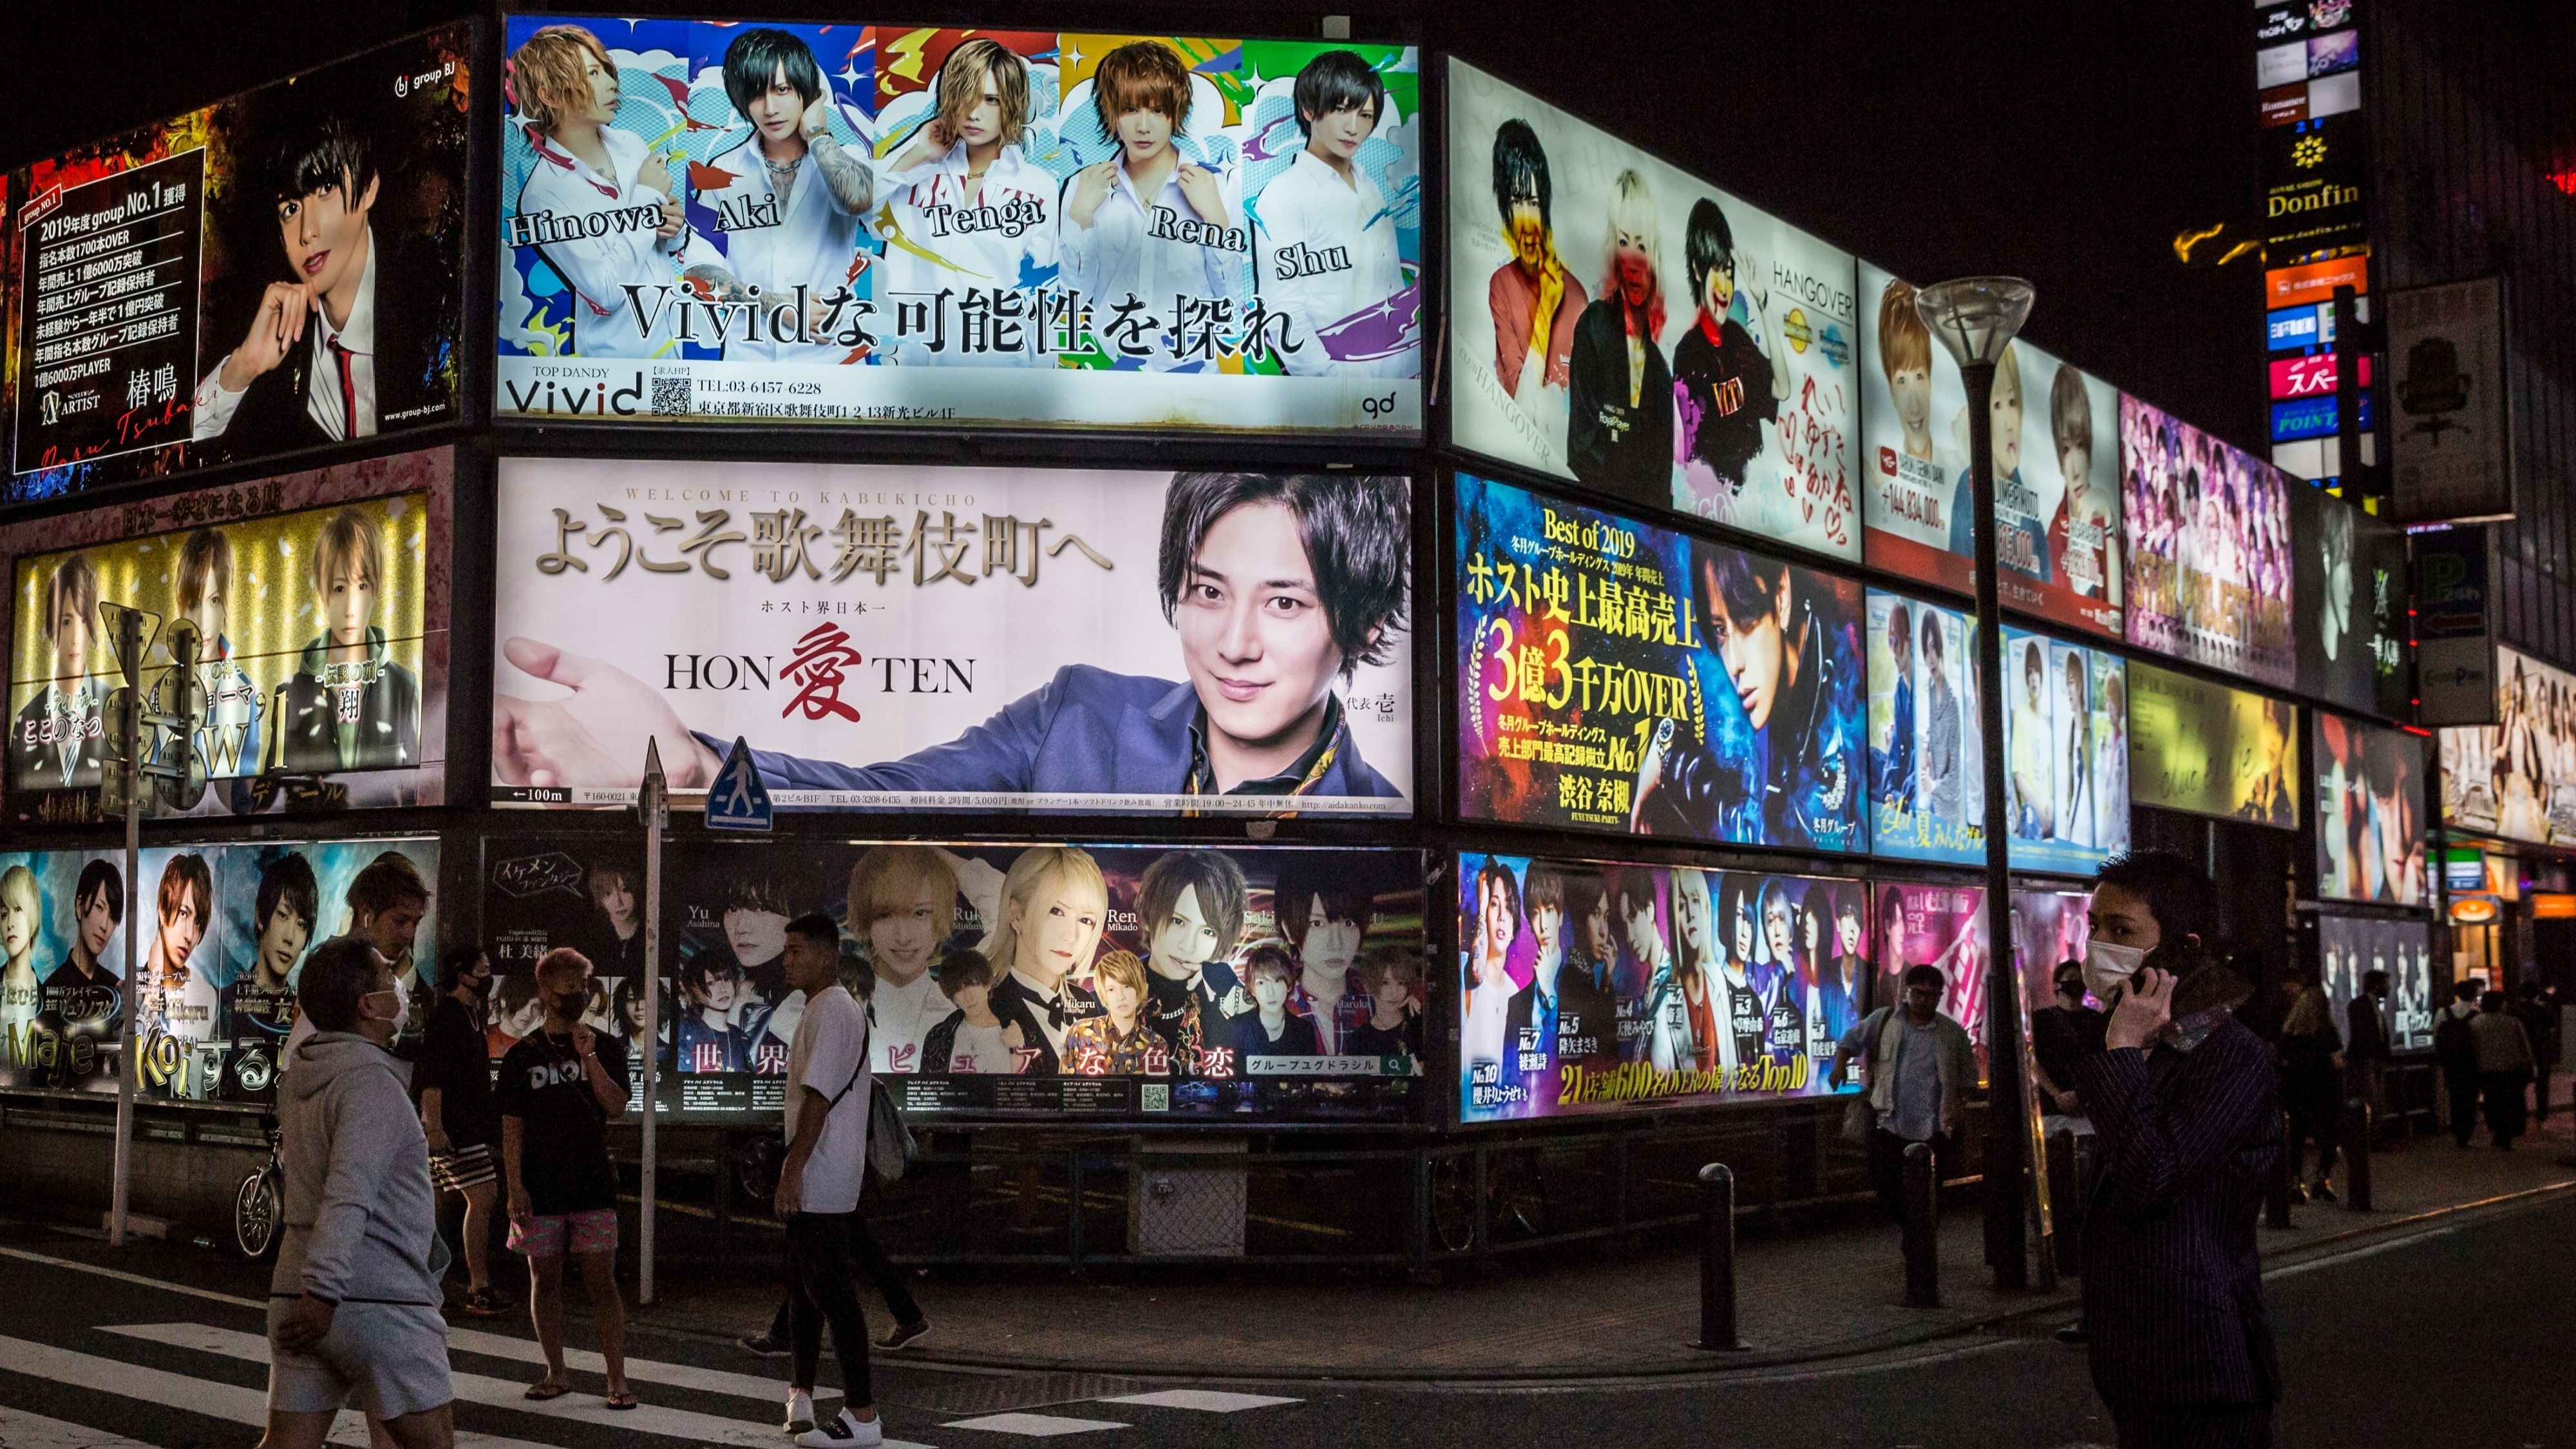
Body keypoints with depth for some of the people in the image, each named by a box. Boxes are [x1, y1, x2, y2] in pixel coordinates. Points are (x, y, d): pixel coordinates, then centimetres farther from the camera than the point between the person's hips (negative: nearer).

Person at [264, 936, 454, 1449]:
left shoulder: (300, 1079, 13)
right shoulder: (371, 1080, -15)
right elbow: (350, 1192, -25)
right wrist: (324, 1293, -29)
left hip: (296, 1293, 8)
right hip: (380, 1303, -8)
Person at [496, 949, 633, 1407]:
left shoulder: (605, 1048, 7)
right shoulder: (523, 1055, 6)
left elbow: (617, 1106, -5)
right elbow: (511, 1127, 3)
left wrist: (588, 1058, -15)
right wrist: (515, 1188, -4)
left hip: (593, 1186, -1)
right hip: (539, 1188, 1)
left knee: (602, 1282, -3)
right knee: (545, 1280, 7)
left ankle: (617, 1378, 0)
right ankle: (557, 1373, 20)